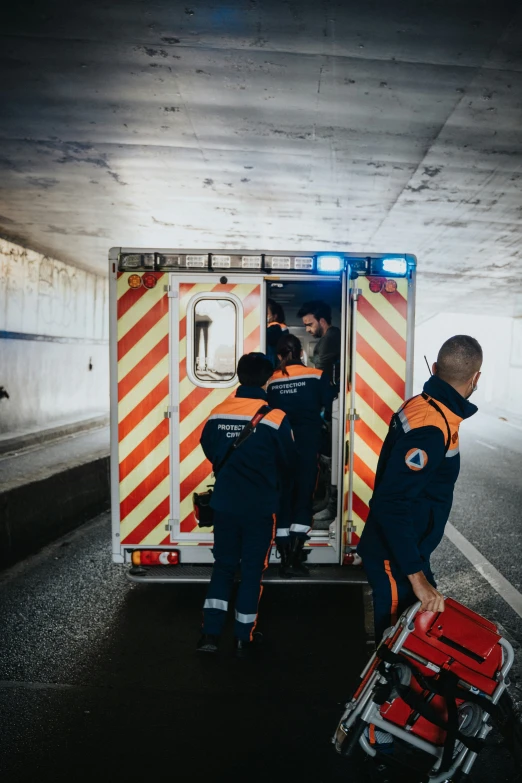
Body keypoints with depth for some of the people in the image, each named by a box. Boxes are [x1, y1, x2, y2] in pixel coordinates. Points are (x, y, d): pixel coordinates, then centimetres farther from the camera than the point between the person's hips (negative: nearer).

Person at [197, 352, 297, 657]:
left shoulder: (217, 414, -3)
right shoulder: (276, 417, -14)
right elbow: (289, 461, -2)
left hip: (224, 503, 3)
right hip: (260, 507, -3)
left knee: (223, 566, 17)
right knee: (253, 570, 10)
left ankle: (211, 633, 15)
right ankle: (244, 640, 19)